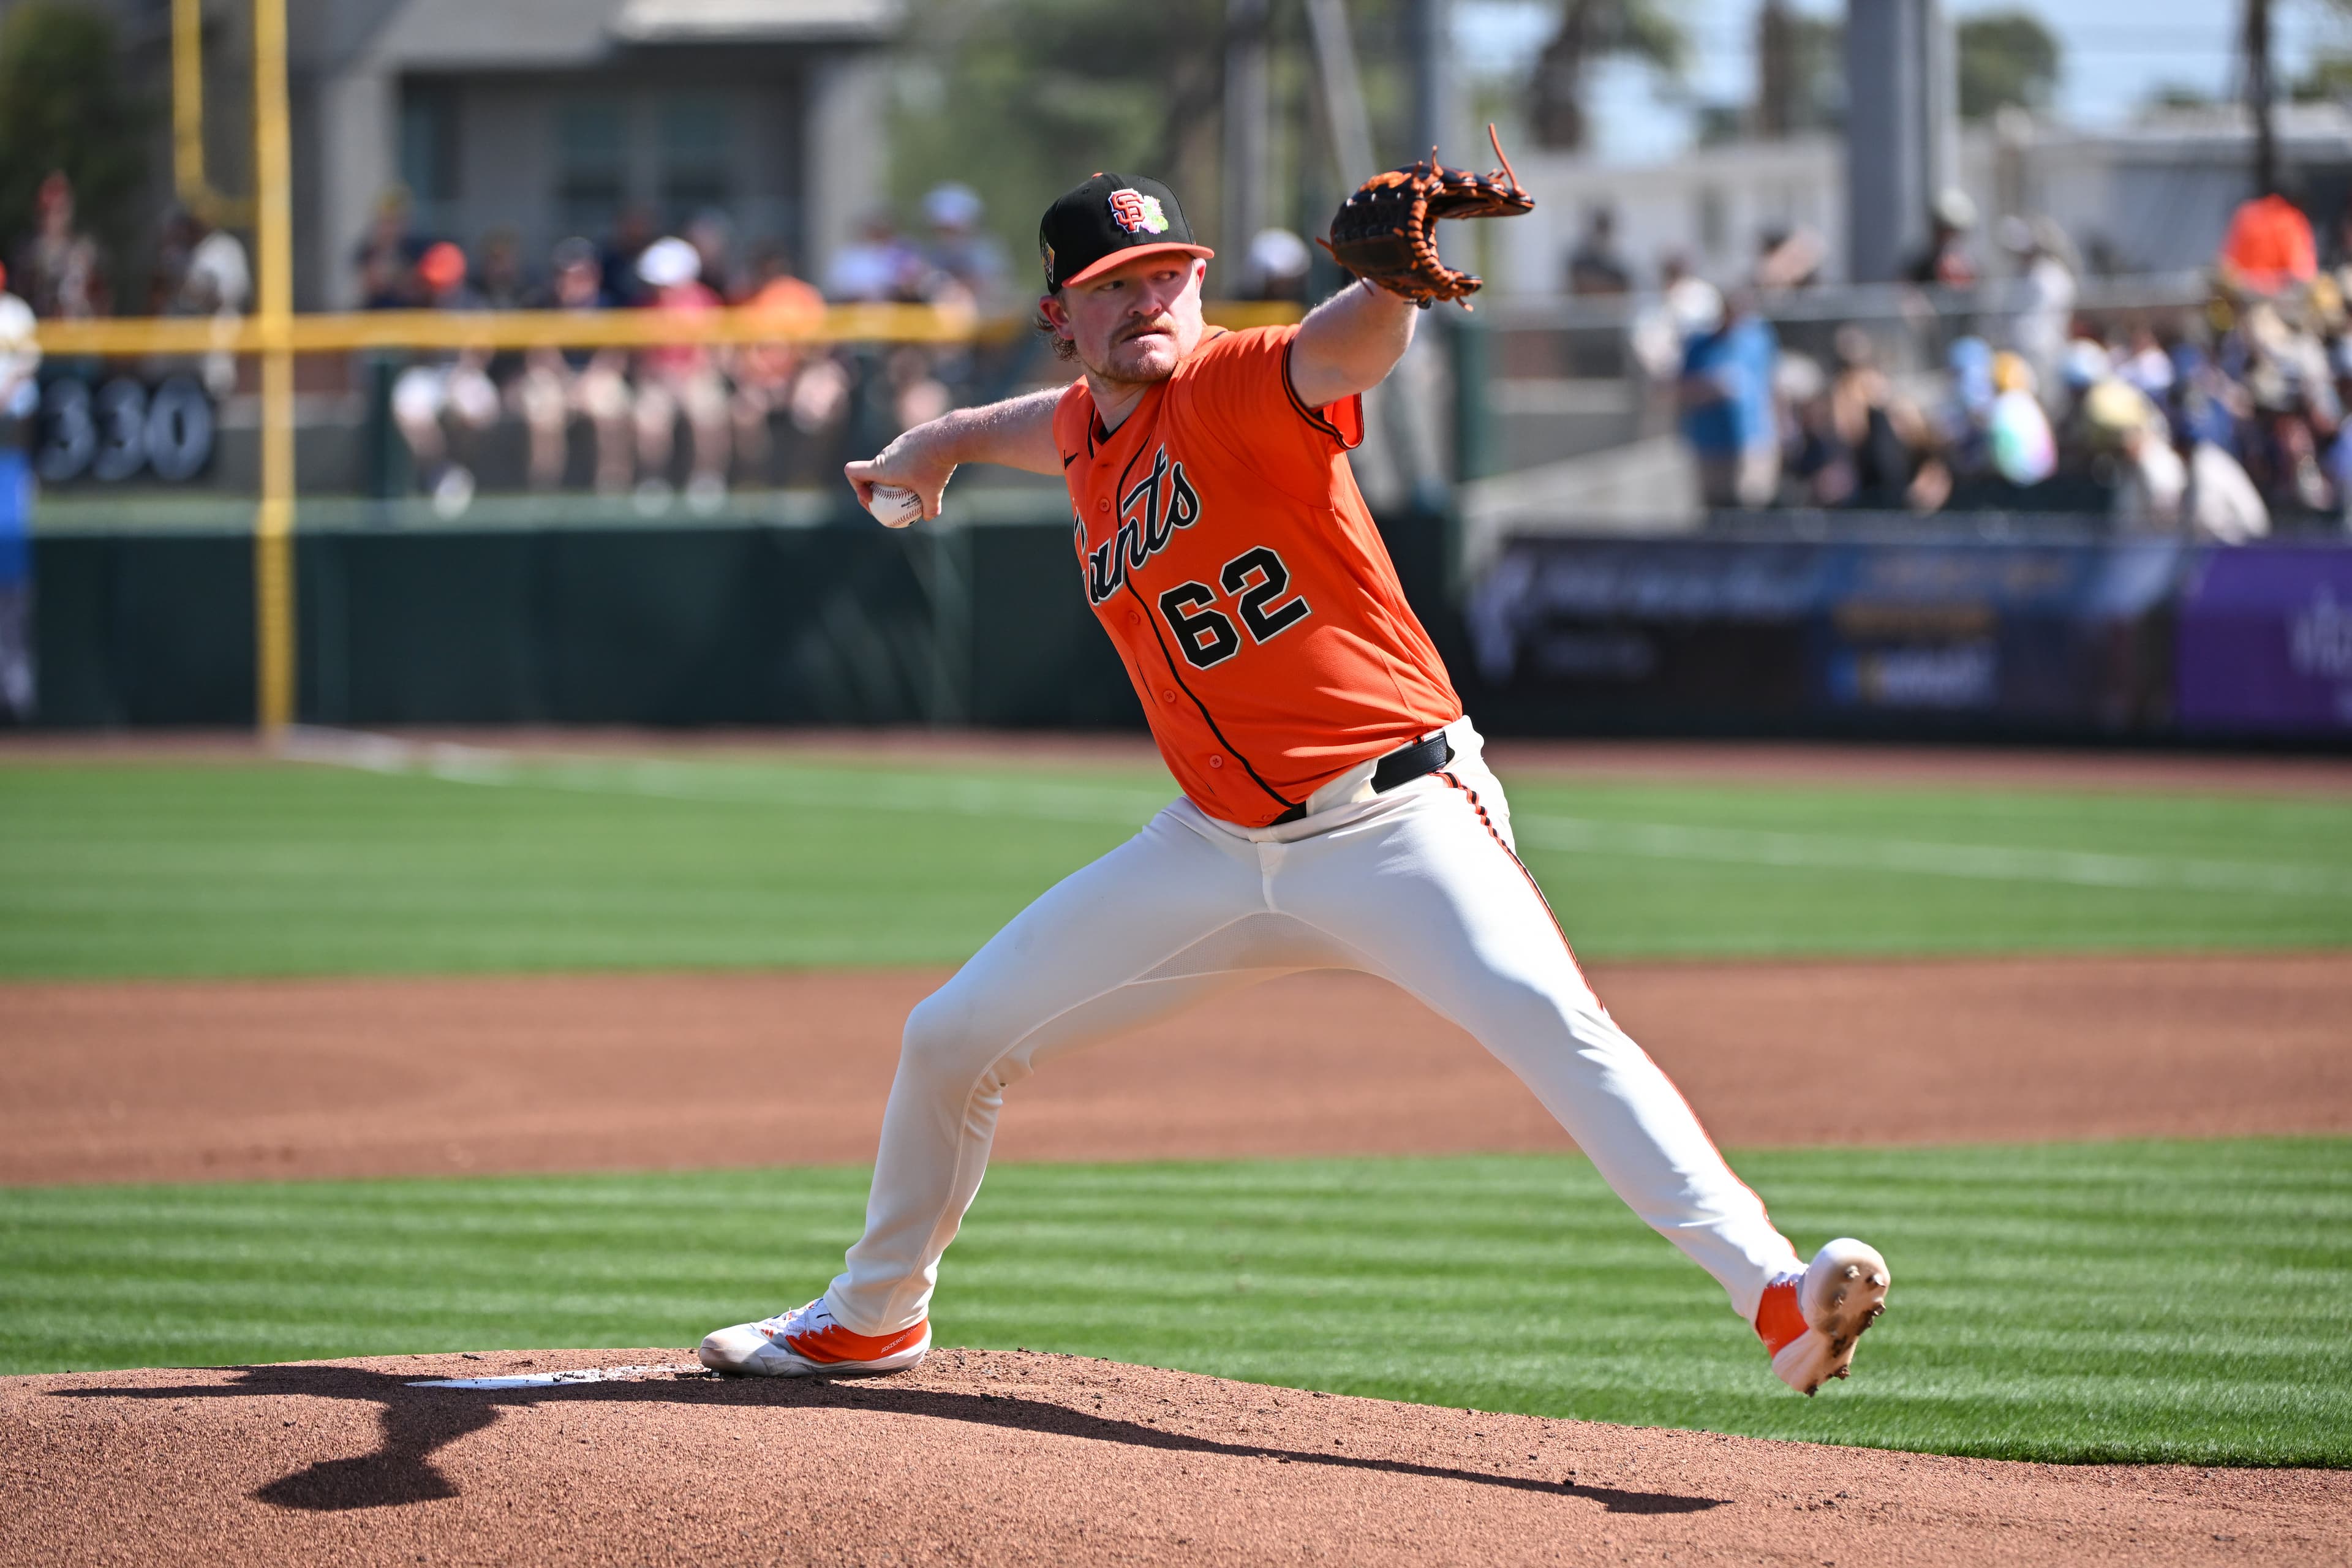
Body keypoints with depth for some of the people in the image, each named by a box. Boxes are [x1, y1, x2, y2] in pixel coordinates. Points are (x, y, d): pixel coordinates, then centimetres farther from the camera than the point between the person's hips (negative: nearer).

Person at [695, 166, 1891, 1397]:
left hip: (1395, 822, -7)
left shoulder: (1235, 388, -10)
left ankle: (1775, 1294, -38)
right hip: (1218, 849, 7)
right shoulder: (1086, 437, 10)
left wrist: (1393, 275, -53)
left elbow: (1350, 344, -35)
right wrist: (933, 447, 32)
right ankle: (872, 1317, 35)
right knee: (951, 1039, 11)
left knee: (1549, 1020, -30)